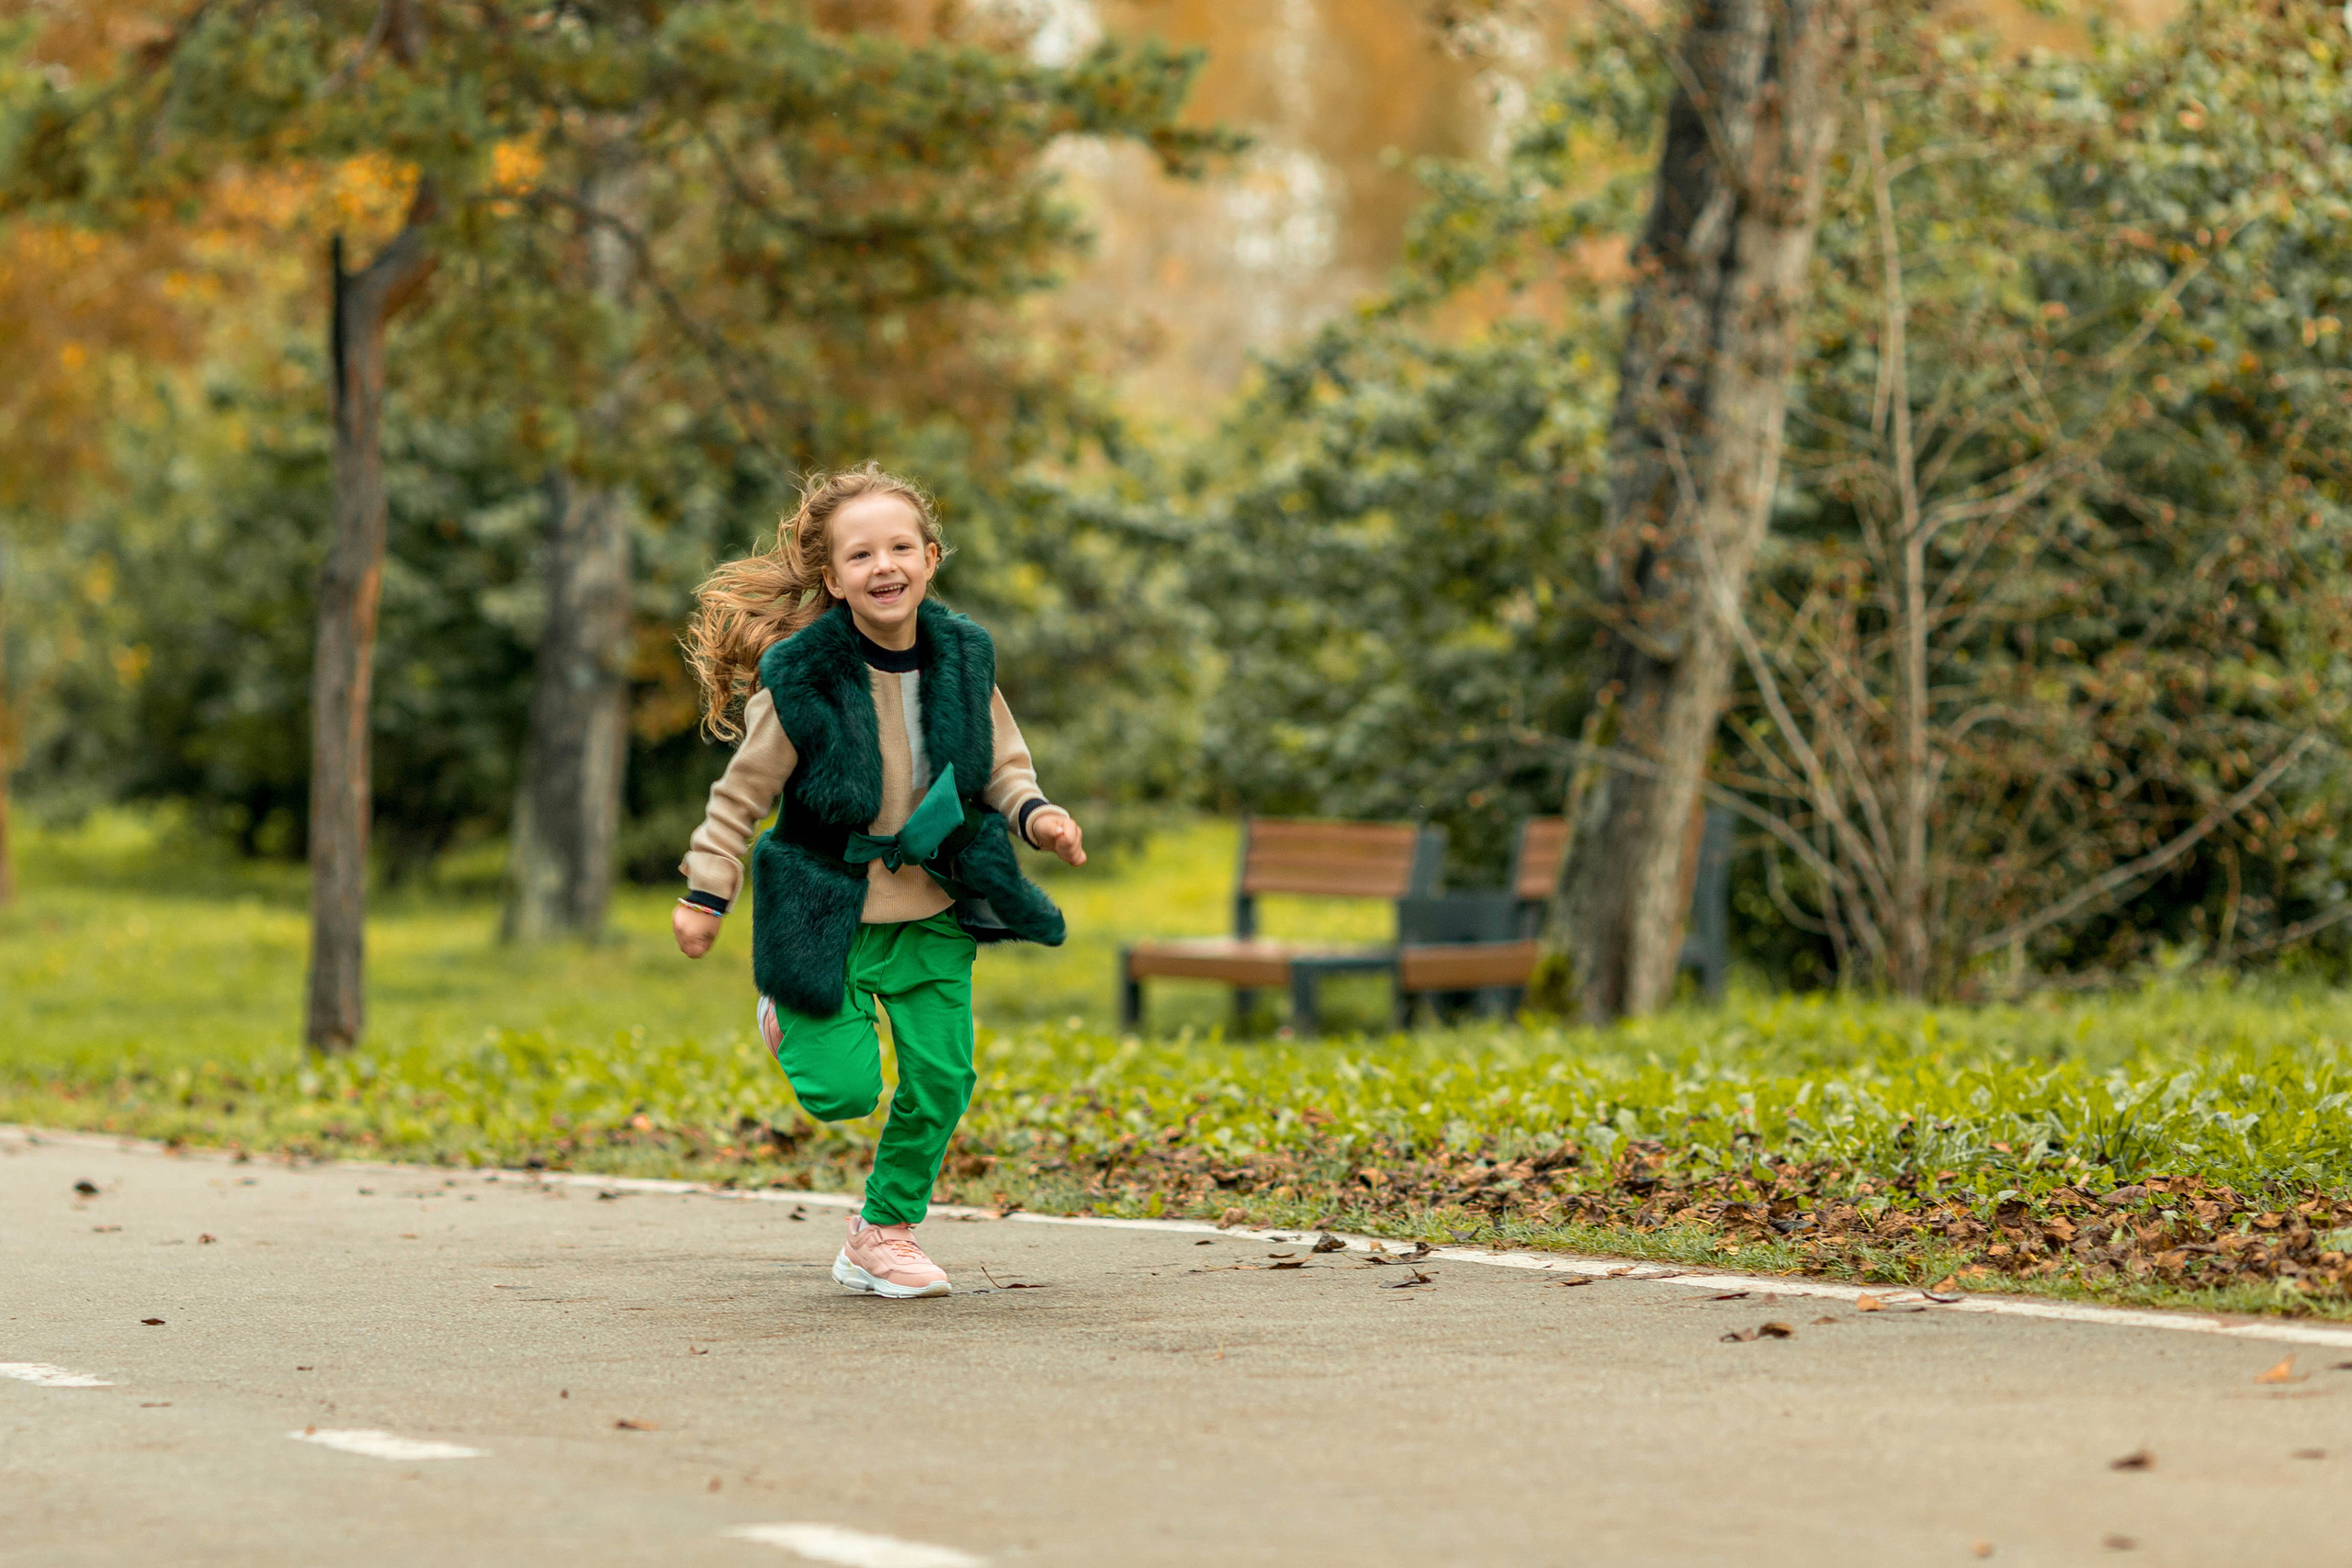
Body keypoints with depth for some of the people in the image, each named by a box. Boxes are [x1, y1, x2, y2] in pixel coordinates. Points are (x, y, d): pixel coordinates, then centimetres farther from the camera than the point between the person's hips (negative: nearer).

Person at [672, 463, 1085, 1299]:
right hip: (827, 910, -4)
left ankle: (885, 1229, 20)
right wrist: (705, 893, -6)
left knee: (940, 1078, -2)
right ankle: (788, 1014, 26)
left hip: (932, 909, 4)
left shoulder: (962, 658, -4)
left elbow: (1002, 764, 10)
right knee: (846, 1090, -9)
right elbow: (743, 792, -6)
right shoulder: (801, 680, -18)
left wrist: (1033, 812, -10)